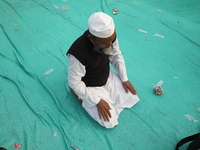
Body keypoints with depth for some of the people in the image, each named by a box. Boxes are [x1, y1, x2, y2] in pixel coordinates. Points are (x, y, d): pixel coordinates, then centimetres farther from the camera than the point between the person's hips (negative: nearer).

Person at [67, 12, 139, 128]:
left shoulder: (109, 37, -19)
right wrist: (97, 102, -22)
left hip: (108, 77, 6)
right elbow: (74, 83, -25)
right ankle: (81, 97, 10)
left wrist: (124, 79, -2)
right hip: (90, 87, -5)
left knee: (132, 97, 4)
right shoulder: (78, 53, -37)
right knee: (110, 122, -8)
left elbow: (117, 56, 1)